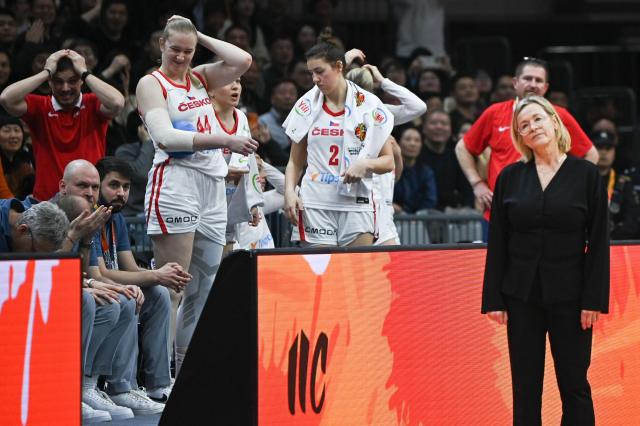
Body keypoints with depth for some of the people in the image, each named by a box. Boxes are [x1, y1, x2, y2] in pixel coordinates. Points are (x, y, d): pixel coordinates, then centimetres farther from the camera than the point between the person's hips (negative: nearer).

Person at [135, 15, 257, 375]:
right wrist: (225, 141, -26)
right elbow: (165, 137, -16)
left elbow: (242, 61, 3)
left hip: (213, 185, 7)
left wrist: (200, 36, 7)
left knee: (205, 286, 7)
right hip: (175, 182, -7)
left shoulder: (201, 78, 17)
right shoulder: (151, 84, -1)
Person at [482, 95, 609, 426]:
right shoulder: (510, 177, 5)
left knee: (574, 385, 2)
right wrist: (494, 298, 0)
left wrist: (594, 299, -8)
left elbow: (598, 242, -2)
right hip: (522, 295, 2)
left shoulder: (586, 174, -1)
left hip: (569, 293, -2)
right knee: (525, 387, 5)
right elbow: (497, 242, 5)